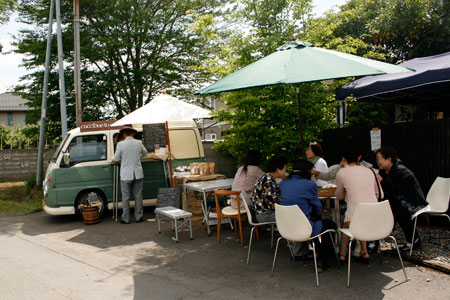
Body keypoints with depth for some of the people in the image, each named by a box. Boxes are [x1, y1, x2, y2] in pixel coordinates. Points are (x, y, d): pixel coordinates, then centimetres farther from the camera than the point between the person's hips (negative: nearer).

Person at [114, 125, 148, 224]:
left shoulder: (120, 144, -10)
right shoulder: (139, 143, 0)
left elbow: (116, 159, -3)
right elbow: (144, 152, 18)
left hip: (126, 175, -3)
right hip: (138, 174, 3)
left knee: (125, 197, 6)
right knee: (138, 196, 11)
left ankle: (126, 219, 10)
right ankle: (138, 217, 17)